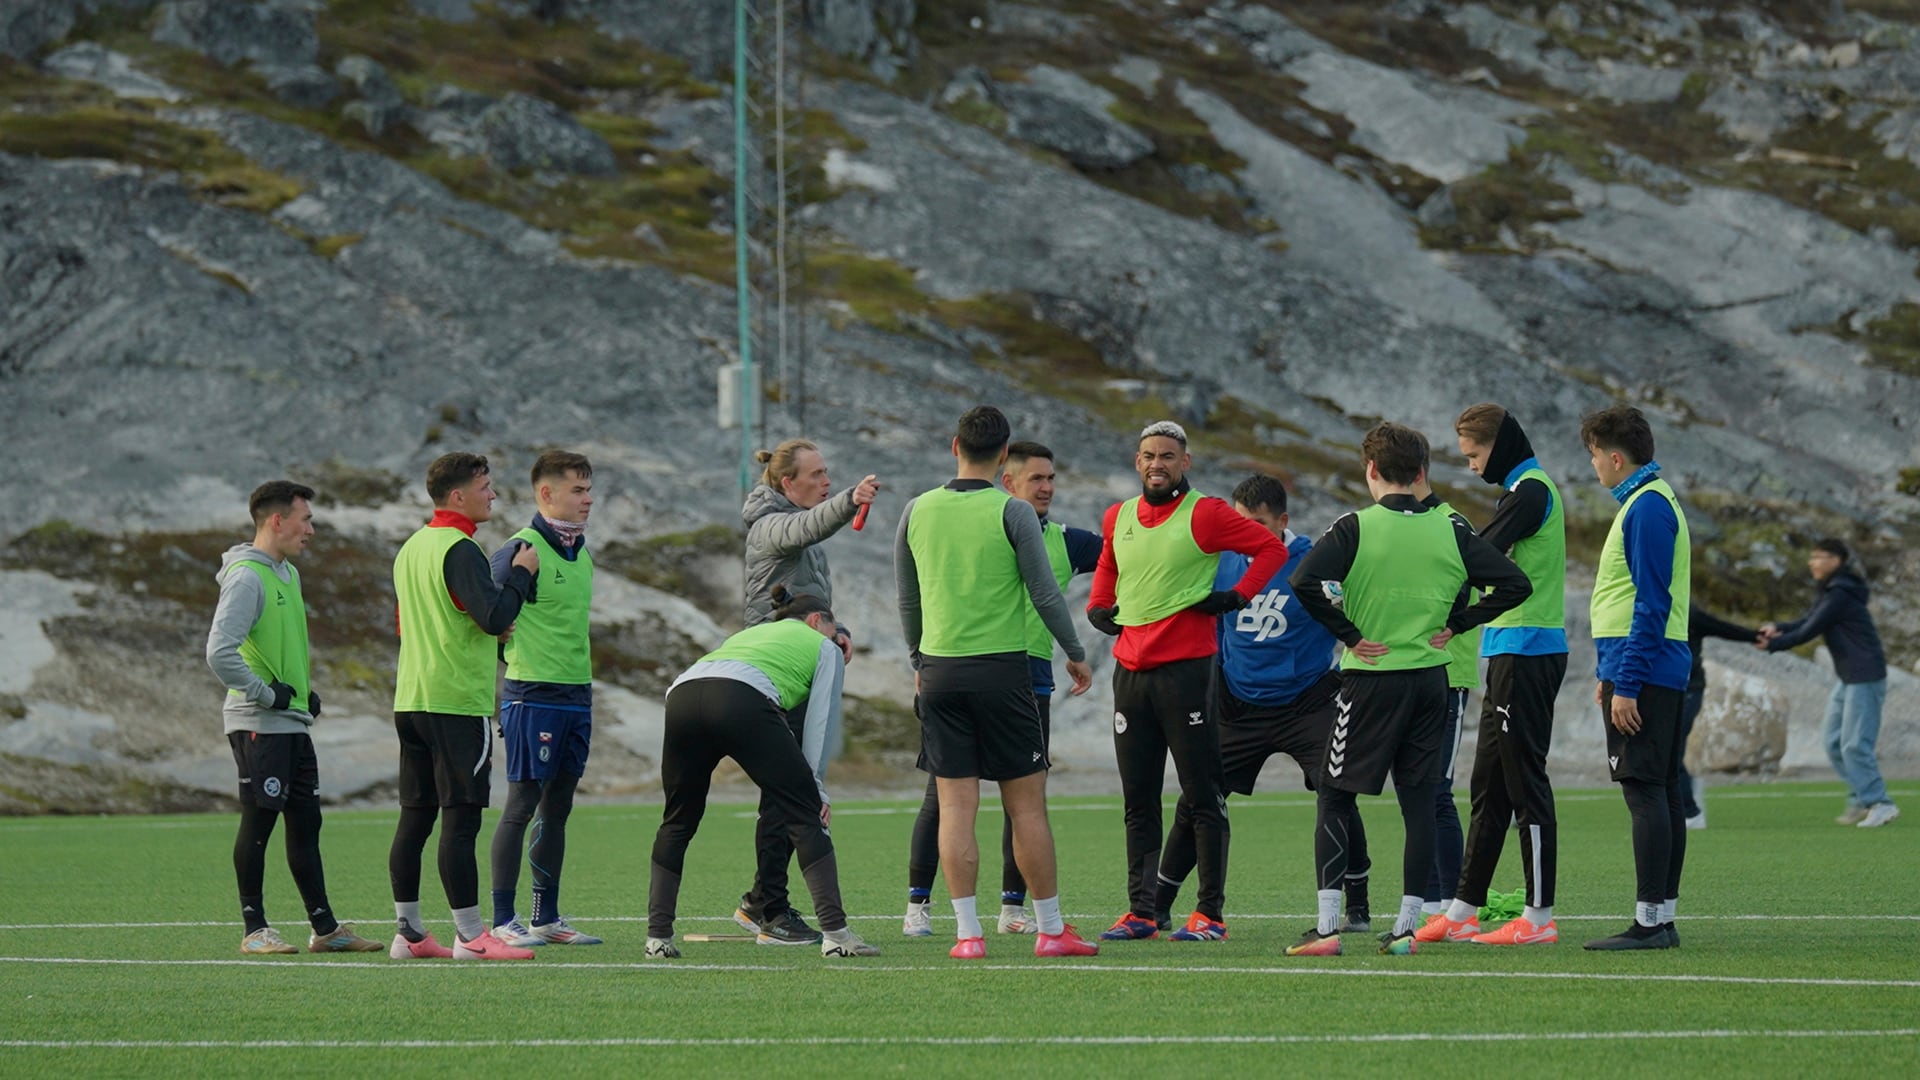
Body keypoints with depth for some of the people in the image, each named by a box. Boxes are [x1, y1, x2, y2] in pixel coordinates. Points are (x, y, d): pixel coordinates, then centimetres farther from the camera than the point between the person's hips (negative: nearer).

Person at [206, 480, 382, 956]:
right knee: (259, 821, -5)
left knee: (305, 821, 10)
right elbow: (220, 653, -23)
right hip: (258, 724, -9)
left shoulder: (289, 574, 16)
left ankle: (325, 928, 14)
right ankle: (255, 930, 1)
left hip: (294, 722, 9)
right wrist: (266, 694, -16)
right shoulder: (246, 577, -14)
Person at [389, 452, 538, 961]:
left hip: (410, 702, 9)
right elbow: (495, 616, -23)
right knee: (461, 819, -8)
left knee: (415, 818, 9)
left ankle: (408, 932, 12)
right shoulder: (459, 550, -13)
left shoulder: (412, 548, 16)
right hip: (457, 702, -9)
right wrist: (521, 574, -6)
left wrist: (490, 633, 21)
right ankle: (470, 936, -9)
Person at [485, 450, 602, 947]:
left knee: (558, 807, 10)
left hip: (577, 696, 8)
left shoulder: (582, 555, 14)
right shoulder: (522, 550, -12)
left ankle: (547, 918, 16)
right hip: (533, 696, -8)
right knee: (522, 805, -5)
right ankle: (503, 921, -2)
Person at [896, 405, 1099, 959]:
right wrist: (1076, 654, 9)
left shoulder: (918, 511, 5)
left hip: (939, 670, 3)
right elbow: (1045, 593, -5)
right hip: (1001, 668, -3)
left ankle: (968, 932, -3)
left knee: (955, 806, 2)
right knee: (1027, 805, 2)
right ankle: (1051, 930, 5)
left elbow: (907, 599, 13)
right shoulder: (1012, 512, -7)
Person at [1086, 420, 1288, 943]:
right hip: (1130, 669, 6)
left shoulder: (1205, 515, -5)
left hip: (1186, 667, -6)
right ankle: (1140, 912, 11)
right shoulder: (1118, 518, 13)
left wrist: (1235, 598, -10)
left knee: (1202, 796, -3)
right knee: (1138, 800, 7)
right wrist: (1099, 606, 17)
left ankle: (1210, 913, -1)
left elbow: (1272, 547, -4)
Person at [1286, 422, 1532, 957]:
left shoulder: (1356, 528, -8)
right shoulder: (1451, 532, 3)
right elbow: (1515, 583, 2)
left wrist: (1347, 633, -11)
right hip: (1431, 679, 3)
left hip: (1370, 677, -3)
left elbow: (1305, 582, -21)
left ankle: (1327, 925, -4)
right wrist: (1454, 624, 5)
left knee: (1334, 797, 5)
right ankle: (1406, 926, 5)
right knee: (1419, 802, 7)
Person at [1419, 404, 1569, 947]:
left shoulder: (1532, 490, -13)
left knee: (1525, 782, -8)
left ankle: (1539, 917, -7)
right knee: (1488, 786, 11)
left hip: (1528, 653, -10)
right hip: (1511, 653, 10)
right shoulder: (1520, 489, 19)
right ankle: (1462, 910, 15)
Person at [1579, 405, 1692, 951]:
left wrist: (1626, 684, -20)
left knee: (1644, 792, -10)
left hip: (1643, 671, -10)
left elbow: (1651, 604, -19)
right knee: (1661, 793, 9)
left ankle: (1650, 920, -12)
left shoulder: (1647, 507, -14)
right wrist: (1610, 673, 25)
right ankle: (1663, 917, 11)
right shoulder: (1649, 501, 17)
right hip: (1662, 673, 10)